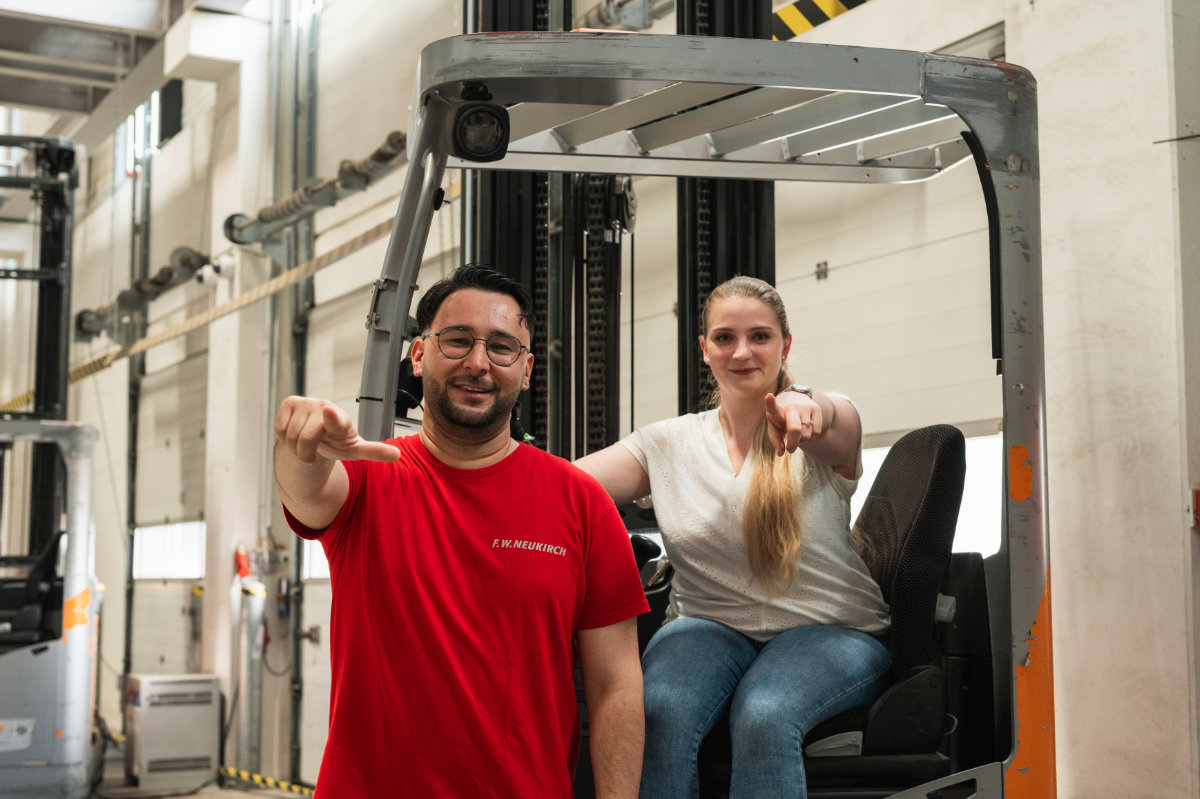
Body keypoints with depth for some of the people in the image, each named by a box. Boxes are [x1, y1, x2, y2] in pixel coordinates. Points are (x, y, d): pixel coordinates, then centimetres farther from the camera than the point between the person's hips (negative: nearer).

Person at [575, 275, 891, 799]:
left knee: (763, 715, -34)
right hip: (710, 627, 2)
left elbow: (831, 430, -28)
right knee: (659, 709, -31)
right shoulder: (667, 443, 6)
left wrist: (805, 407, -54)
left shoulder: (831, 426, -1)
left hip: (829, 630, -2)